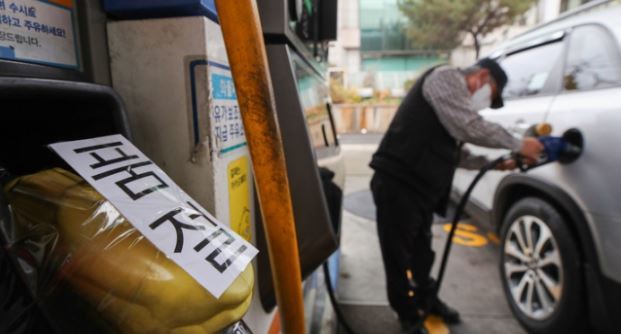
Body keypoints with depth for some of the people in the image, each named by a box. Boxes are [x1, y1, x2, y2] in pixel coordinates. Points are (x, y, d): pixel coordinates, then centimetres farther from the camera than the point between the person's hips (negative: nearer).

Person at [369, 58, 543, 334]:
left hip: (418, 186, 10)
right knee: (399, 255, 5)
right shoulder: (447, 77, -6)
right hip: (397, 183, -10)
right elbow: (471, 127, -20)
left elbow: (454, 153, 24)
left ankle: (425, 298, 42)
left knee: (421, 250, 23)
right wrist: (518, 145, -10)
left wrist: (494, 163, 19)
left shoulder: (455, 99, 24)